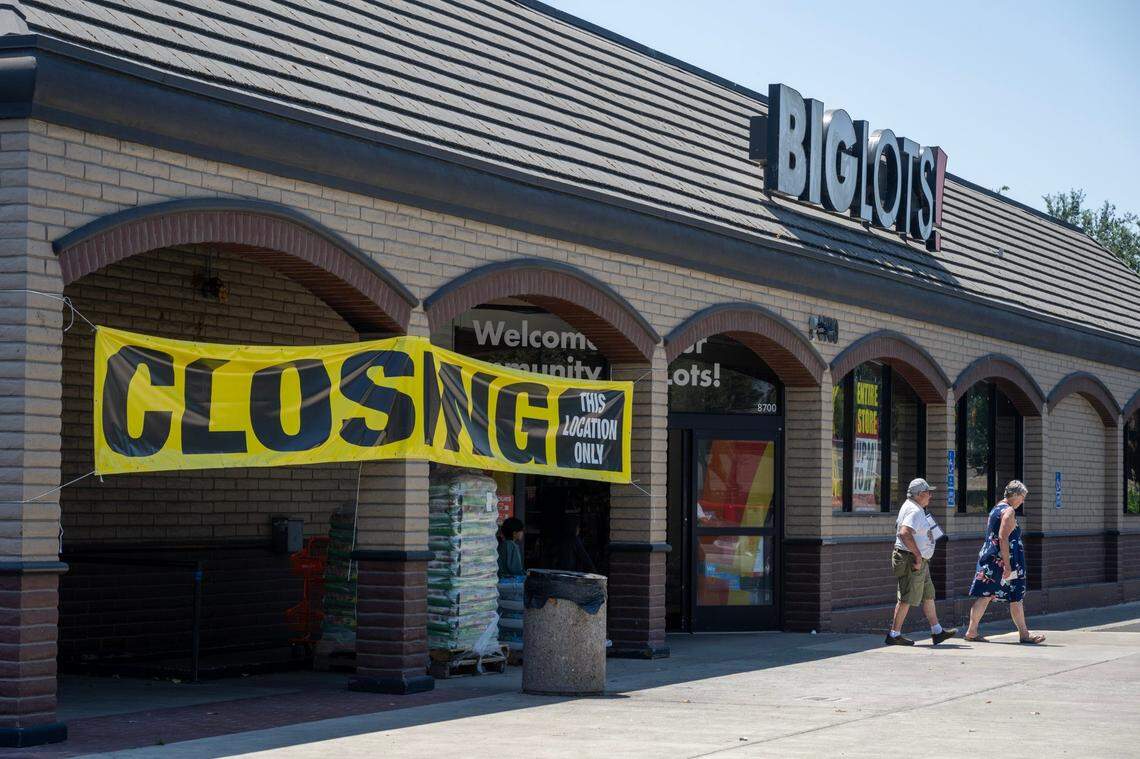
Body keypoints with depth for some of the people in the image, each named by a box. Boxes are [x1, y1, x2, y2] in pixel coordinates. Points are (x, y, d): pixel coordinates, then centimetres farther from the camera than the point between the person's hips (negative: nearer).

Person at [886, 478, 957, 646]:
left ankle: (937, 632, 22)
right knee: (907, 599, -6)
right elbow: (905, 533, -33)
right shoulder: (915, 511, -19)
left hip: (920, 563, 11)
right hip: (912, 561, -11)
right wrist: (918, 555, -28)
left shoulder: (909, 507, 15)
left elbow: (898, 528, 28)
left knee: (928, 595, 15)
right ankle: (894, 635, -2)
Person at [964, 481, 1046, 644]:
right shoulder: (1009, 511, -12)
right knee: (1016, 597, 0)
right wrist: (1007, 564, -23)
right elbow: (1003, 538, -21)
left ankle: (972, 631, 4)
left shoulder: (996, 509, 17)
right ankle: (1024, 634, 5)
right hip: (1002, 558, -9)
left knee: (985, 596, 7)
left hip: (989, 557, 9)